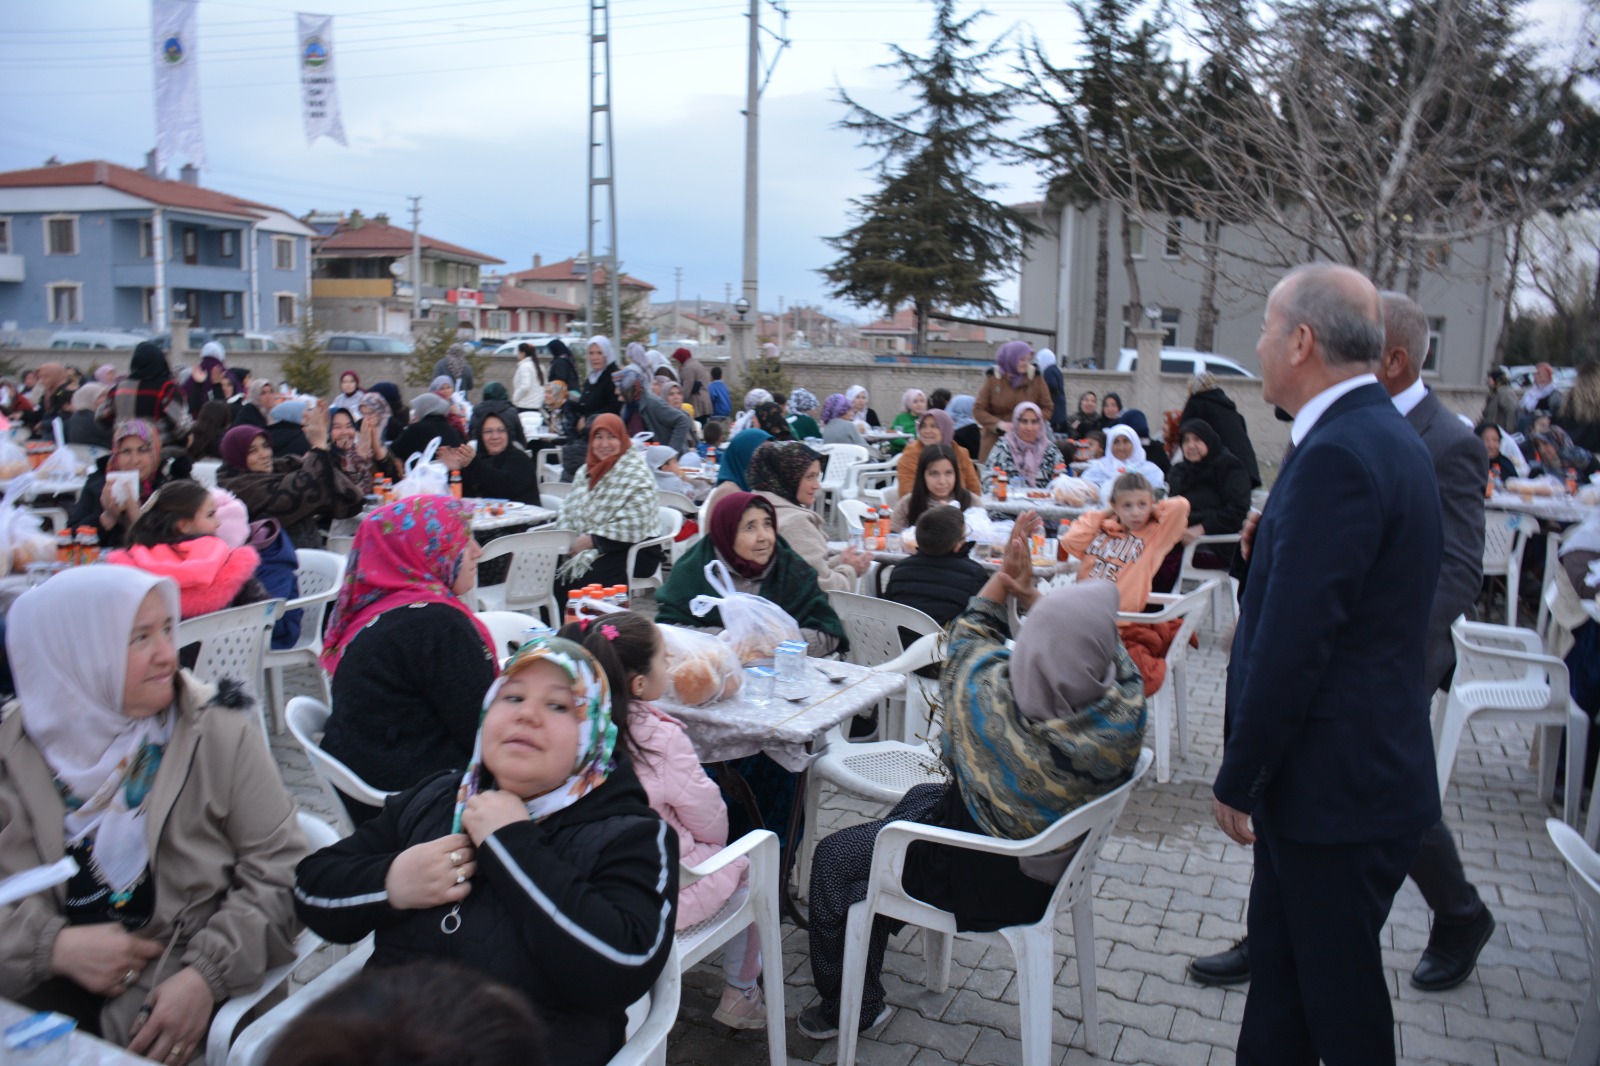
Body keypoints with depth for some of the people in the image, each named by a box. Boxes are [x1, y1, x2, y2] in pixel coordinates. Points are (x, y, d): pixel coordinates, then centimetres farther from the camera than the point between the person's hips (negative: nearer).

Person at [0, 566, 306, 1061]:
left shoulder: (220, 731, -4)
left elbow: (278, 873, -6)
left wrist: (208, 974, -18)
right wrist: (53, 945, -16)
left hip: (179, 985, -1)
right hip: (48, 990, 2)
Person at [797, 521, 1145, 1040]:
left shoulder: (986, 693, -35)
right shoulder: (1125, 710, -26)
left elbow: (969, 639, -12)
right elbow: (1076, 642, -4)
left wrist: (1003, 579, -2)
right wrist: (1030, 593, -5)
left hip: (983, 882, -6)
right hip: (1053, 871, 6)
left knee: (833, 857, 16)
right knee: (921, 797, 30)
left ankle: (851, 1003, 34)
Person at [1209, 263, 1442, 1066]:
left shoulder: (1337, 456, -23)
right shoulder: (1387, 437, 9)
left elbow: (1294, 644, -25)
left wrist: (1237, 779, -14)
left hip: (1336, 787, -9)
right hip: (1359, 767, 9)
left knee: (1340, 1001, 8)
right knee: (1280, 969, 21)